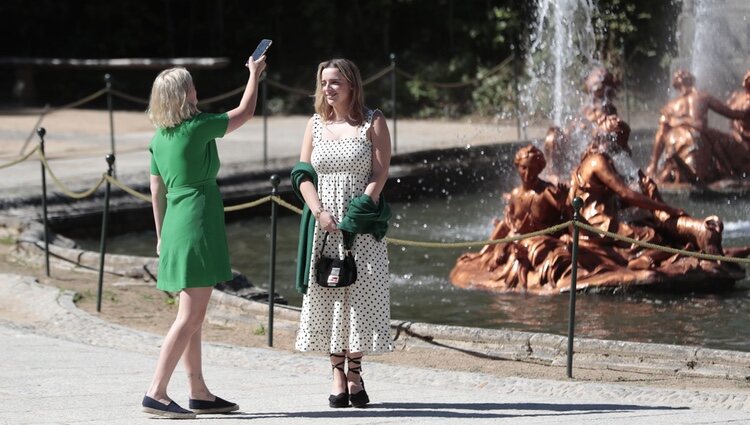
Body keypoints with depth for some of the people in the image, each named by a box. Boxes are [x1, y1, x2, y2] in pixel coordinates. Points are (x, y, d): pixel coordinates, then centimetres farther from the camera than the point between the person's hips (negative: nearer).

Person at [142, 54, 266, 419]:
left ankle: (200, 394, 18)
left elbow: (156, 190, 15)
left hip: (175, 226, 9)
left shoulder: (159, 138, 9)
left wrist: (161, 235, 23)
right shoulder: (198, 127, -12)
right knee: (189, 317, -9)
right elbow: (245, 112, 1)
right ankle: (156, 393, -14)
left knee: (193, 317, 13)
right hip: (199, 225, -9)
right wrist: (255, 73, 15)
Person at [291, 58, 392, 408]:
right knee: (327, 296, 1)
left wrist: (359, 213, -15)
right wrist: (320, 212, -8)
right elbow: (303, 174, 7)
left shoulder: (372, 122, 1)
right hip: (325, 223, 3)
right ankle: (338, 374, 5)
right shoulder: (316, 124, 10)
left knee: (360, 295, -4)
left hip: (361, 224, -3)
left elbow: (380, 174, -5)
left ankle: (354, 373, 3)